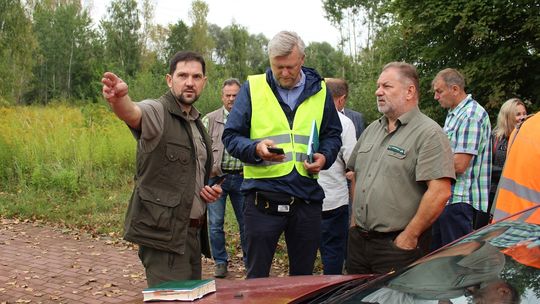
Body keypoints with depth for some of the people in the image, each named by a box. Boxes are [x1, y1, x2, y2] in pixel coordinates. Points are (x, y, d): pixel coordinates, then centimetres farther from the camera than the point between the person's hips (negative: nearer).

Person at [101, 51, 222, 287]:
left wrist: (210, 191, 7)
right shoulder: (157, 112, -9)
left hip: (193, 231, 8)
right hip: (163, 232, -8)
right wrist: (120, 99, -57)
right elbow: (132, 113, -34)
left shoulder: (197, 123, 16)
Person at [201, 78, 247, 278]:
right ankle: (220, 263, 16)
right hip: (217, 177, 0)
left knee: (246, 222, 8)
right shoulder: (210, 119, 6)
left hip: (242, 177, 1)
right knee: (215, 223, 3)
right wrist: (209, 169, -11)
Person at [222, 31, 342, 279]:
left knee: (304, 275, 15)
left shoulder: (319, 91, 9)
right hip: (262, 196, -2)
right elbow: (230, 136, 1)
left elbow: (332, 135, 17)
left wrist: (324, 157, -4)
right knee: (257, 277, 6)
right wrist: (256, 148, -19)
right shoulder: (252, 88, 1)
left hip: (307, 196, 3)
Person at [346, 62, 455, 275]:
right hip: (358, 240, 7)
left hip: (398, 244, -7)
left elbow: (440, 193, -21)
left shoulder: (429, 133, -12)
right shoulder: (372, 130, 14)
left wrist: (409, 237, -17)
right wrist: (354, 219, 14)